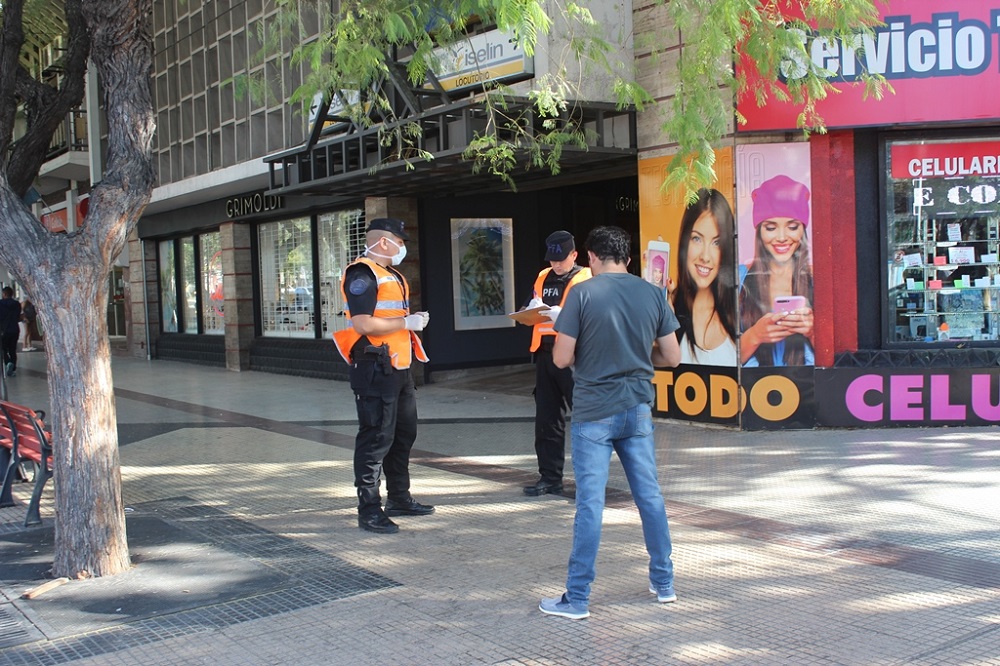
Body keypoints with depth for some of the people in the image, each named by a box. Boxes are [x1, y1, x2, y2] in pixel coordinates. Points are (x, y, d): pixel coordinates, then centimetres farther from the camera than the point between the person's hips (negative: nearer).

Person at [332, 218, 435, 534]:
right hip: (375, 368, -10)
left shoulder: (393, 275, 19)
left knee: (403, 434, 18)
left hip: (398, 367, 10)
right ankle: (369, 510, 0)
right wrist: (406, 322, -16)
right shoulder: (362, 275, -13)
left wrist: (415, 320, 11)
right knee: (376, 438, -7)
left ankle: (399, 498, 31)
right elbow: (363, 324, -23)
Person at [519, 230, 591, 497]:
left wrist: (563, 314, -27)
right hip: (545, 354, 6)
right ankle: (550, 477, 19)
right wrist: (533, 308, -7)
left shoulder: (586, 279, -2)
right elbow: (527, 311, 16)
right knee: (546, 420, 10)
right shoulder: (543, 277, 16)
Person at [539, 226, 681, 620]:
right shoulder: (652, 294, 2)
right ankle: (664, 583, 27)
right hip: (638, 409, 4)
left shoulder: (582, 294, -9)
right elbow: (672, 357, 4)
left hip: (594, 412, -4)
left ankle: (577, 599, 6)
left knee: (590, 503, -1)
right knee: (650, 495, 14)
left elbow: (561, 358, -11)